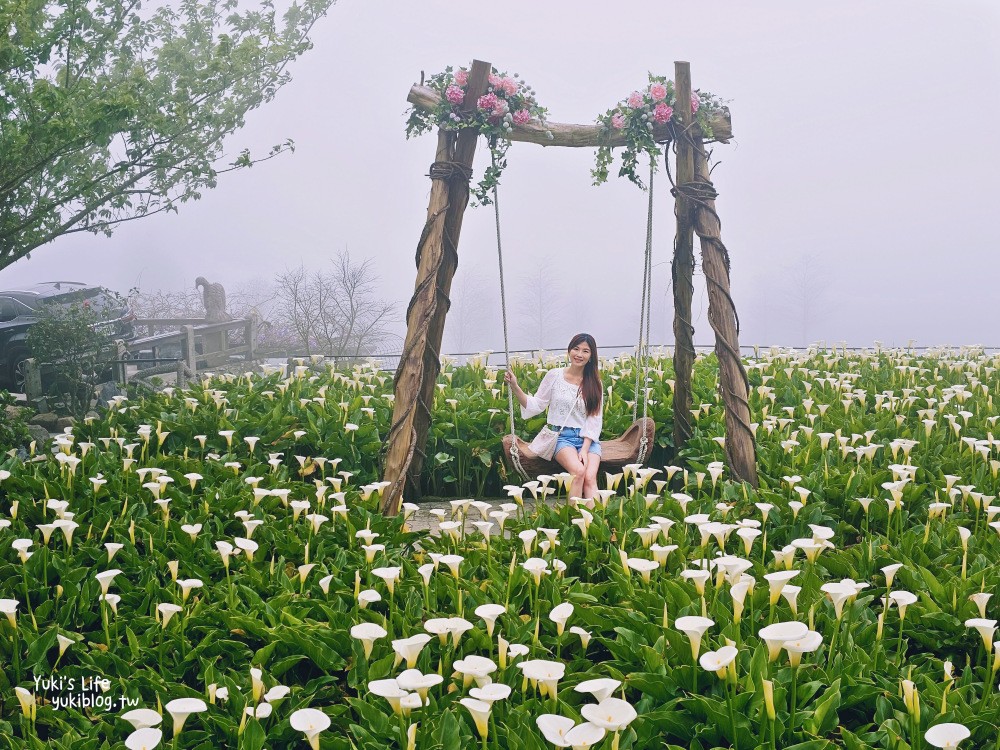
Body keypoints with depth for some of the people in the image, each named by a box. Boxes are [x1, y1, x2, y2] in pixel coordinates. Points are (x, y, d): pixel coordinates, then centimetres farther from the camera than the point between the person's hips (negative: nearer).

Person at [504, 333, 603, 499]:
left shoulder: (595, 384, 6)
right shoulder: (554, 376, 2)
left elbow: (595, 419, 3)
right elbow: (536, 405, 5)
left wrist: (585, 449, -9)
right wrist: (515, 387, -9)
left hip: (588, 438, 1)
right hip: (562, 436, -1)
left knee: (590, 478, -26)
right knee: (579, 471, -31)